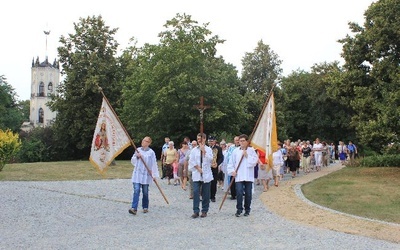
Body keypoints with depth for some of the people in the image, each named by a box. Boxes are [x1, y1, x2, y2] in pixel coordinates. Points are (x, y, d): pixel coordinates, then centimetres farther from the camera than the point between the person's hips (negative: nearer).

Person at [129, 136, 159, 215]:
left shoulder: (151, 152, -3)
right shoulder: (138, 150, 7)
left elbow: (154, 164, -3)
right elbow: (132, 161, 12)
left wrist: (154, 175, -6)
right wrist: (136, 157, -8)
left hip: (146, 174, -2)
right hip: (137, 174, 2)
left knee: (145, 192, 8)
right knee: (136, 190, -9)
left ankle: (145, 207, 24)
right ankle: (134, 208, -15)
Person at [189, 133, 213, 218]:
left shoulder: (208, 149, 4)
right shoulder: (194, 150, 7)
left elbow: (210, 159, -10)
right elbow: (191, 161, 2)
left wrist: (203, 150, -11)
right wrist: (198, 168, -8)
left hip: (206, 174, -1)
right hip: (196, 175, 1)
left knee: (206, 194, 2)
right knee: (196, 192, -7)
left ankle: (204, 211, 12)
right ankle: (196, 211, -3)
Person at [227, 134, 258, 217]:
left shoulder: (251, 150, 2)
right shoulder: (235, 151, 6)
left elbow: (254, 162, -5)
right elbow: (231, 162, 9)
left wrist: (247, 156, -11)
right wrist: (232, 171, -2)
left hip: (248, 176, 0)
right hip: (238, 176, 0)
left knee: (248, 194, 5)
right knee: (239, 193, -8)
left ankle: (247, 210, 19)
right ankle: (239, 209, 3)